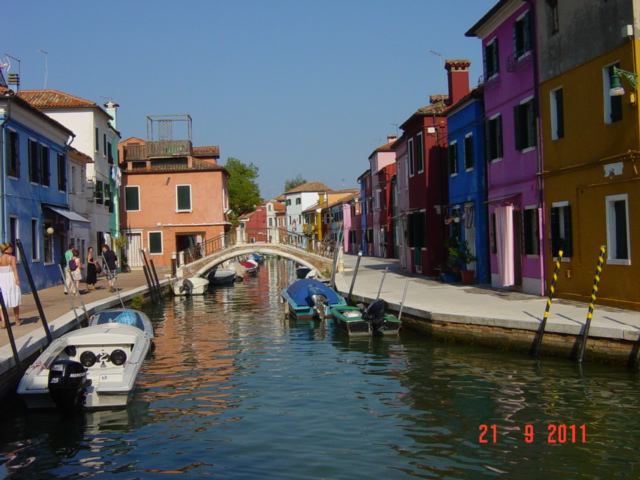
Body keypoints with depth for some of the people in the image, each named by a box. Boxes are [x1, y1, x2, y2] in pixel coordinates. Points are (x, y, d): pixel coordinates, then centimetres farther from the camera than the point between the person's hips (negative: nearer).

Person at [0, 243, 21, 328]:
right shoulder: (12, 257, -2)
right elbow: (14, 268, -17)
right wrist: (17, 278, -27)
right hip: (11, 279, -2)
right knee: (15, 301, 12)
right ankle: (17, 320, 22)